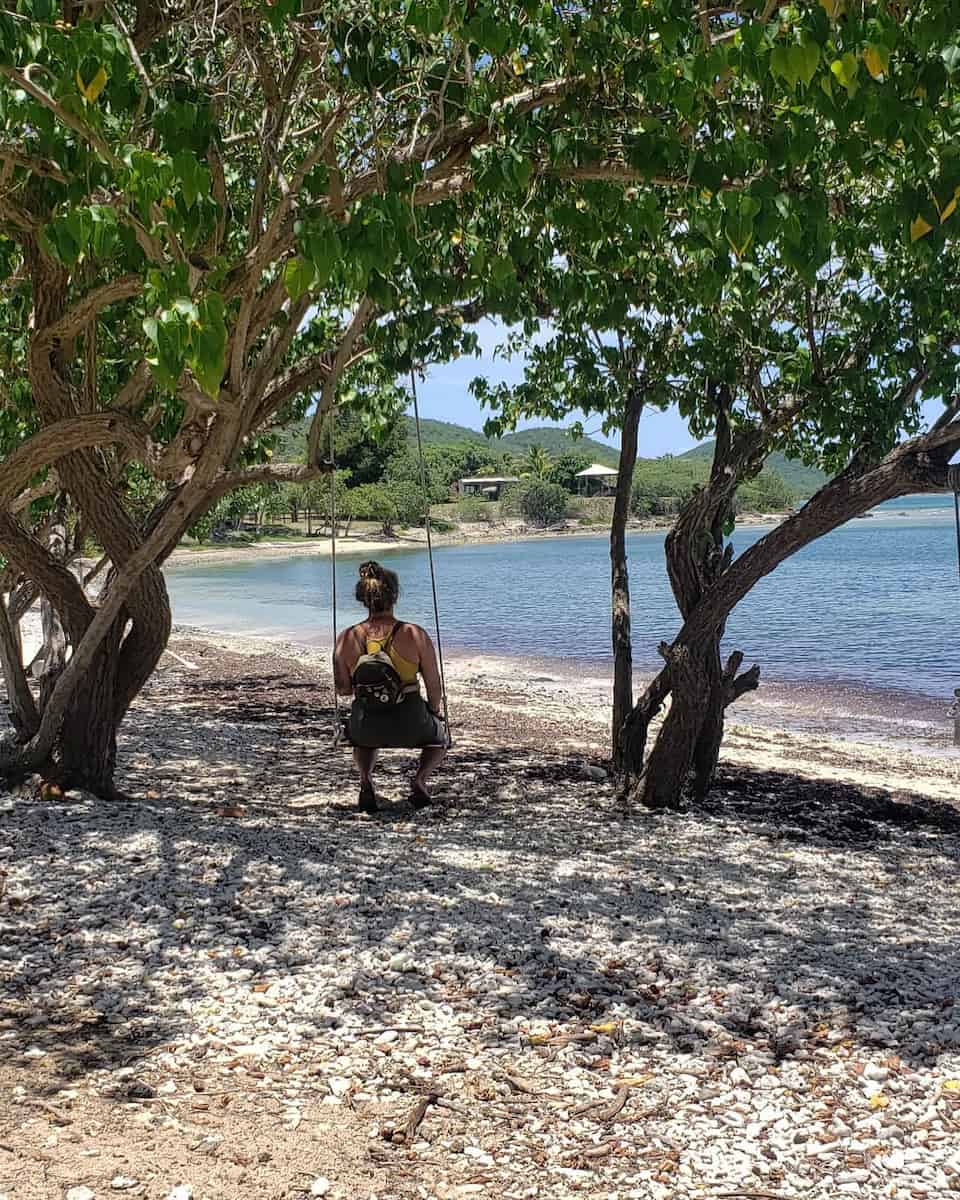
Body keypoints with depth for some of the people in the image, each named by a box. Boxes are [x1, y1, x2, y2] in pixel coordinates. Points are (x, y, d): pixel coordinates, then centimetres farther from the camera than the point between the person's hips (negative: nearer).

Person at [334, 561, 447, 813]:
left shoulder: (347, 639, -6)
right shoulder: (415, 635, -11)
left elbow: (343, 689, 3)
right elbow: (434, 687, -4)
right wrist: (434, 713, 16)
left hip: (367, 725, 2)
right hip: (410, 724, -2)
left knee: (363, 739, 40)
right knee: (439, 738, 33)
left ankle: (366, 778, 10)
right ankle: (420, 779, 4)